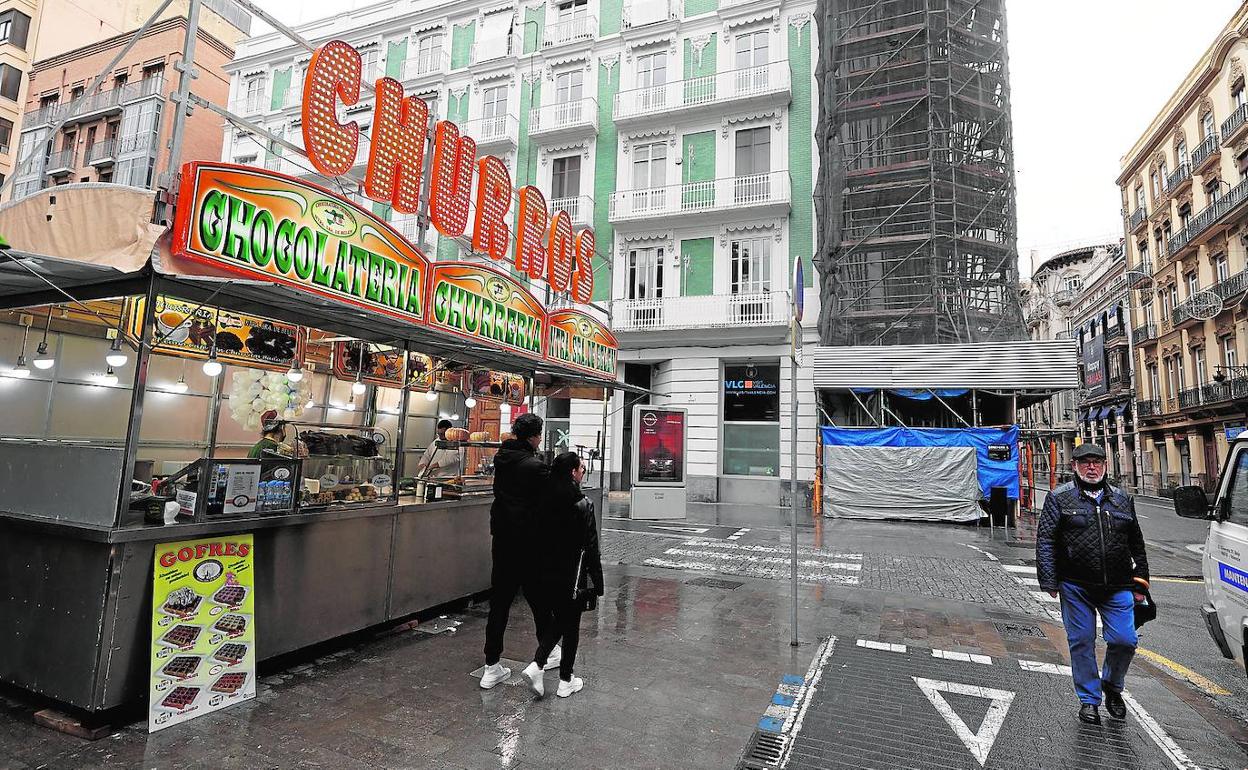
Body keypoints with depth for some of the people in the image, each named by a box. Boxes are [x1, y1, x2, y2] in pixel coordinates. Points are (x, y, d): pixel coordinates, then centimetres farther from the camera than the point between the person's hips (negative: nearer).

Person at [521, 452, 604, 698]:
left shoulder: (545, 501, -2)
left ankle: (536, 665, 9)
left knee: (558, 621, 22)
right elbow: (591, 548, -14)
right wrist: (596, 584, -6)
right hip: (574, 577, -5)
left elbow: (539, 539, 5)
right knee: (571, 626, 11)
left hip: (548, 575, 5)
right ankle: (566, 681, 22)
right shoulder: (582, 505, -17)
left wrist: (541, 571, 16)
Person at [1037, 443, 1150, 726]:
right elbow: (1045, 540, -5)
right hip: (1076, 587, -3)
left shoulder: (1122, 499, 11)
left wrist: (1140, 583, 13)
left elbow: (1137, 545, 17)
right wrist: (1049, 581, -10)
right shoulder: (1060, 498, -2)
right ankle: (1089, 700, 21)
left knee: (1124, 641, 0)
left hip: (1117, 588, 3)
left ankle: (1112, 686, 29)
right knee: (1082, 643, 6)